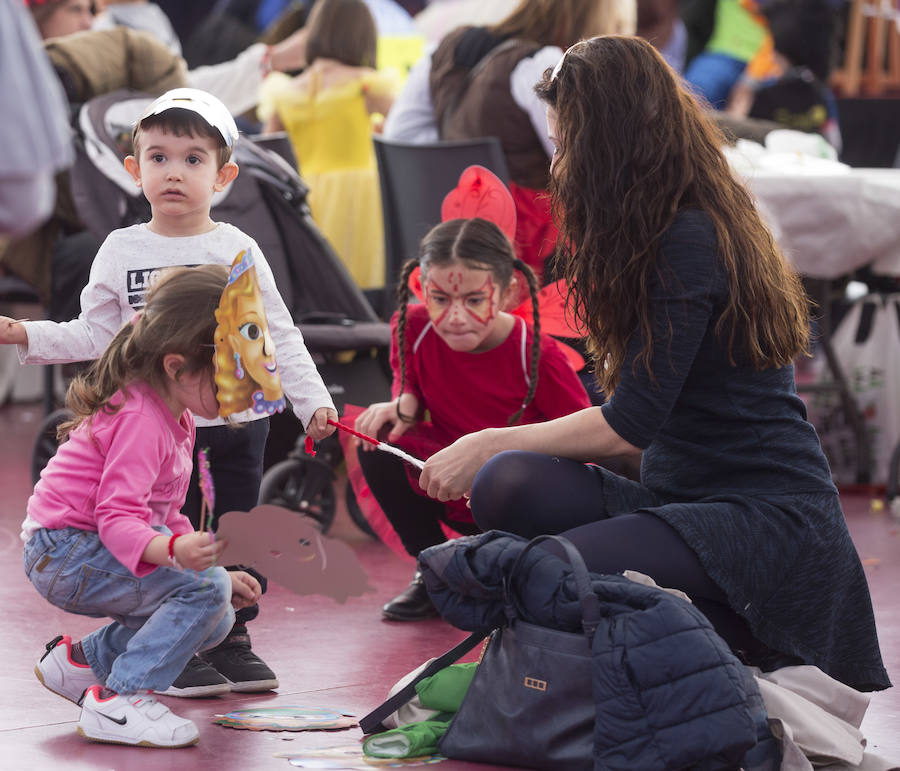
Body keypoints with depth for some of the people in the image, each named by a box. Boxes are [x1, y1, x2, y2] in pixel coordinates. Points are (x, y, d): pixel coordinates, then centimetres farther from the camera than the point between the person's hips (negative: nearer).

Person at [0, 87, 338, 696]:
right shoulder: (121, 252, 2)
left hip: (237, 422, 0)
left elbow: (279, 336, 1)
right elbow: (96, 335, 8)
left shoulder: (237, 251, -1)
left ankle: (234, 639, 19)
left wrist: (314, 402, -5)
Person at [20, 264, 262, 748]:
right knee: (203, 589, -25)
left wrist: (220, 574, 10)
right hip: (66, 554, -10)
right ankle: (117, 703, -21)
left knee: (215, 621, 6)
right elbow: (117, 518, -31)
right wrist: (175, 551, -50)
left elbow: (161, 515, 18)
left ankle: (83, 660, 20)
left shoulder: (175, 416, 11)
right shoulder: (141, 421, -22)